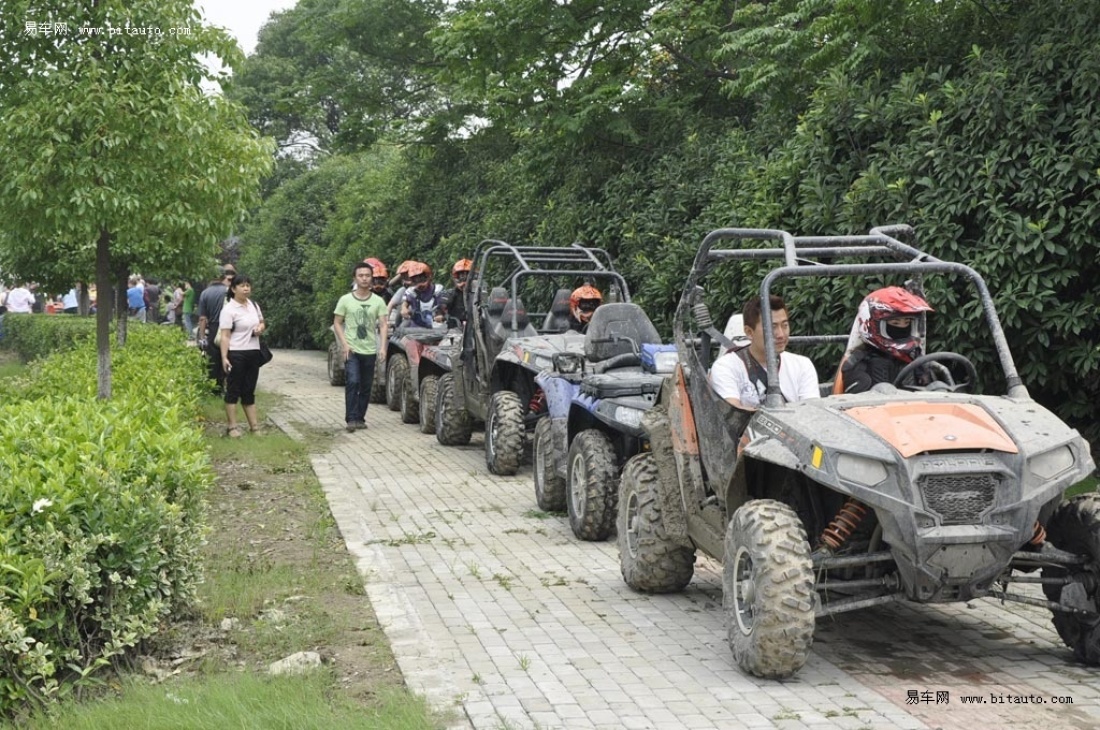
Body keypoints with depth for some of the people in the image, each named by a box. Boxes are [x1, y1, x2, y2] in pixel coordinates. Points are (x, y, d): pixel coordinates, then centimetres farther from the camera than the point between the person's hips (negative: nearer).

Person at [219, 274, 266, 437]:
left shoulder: (254, 305, 9)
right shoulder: (228, 309, -12)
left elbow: (261, 323, 24)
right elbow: (225, 336, -15)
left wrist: (260, 328, 0)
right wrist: (224, 357, -22)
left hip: (253, 353, 7)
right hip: (236, 354, -7)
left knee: (249, 391, 12)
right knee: (233, 390, 0)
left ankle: (254, 425, 14)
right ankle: (232, 426, 3)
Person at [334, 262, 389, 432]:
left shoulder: (378, 301, 5)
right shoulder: (345, 300, 2)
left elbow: (384, 325, 1)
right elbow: (337, 323, 5)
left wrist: (382, 347, -12)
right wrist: (344, 344, -8)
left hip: (370, 350, 2)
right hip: (351, 350, -2)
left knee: (366, 387, 7)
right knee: (352, 382, -16)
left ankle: (360, 418, 18)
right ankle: (351, 418, -12)